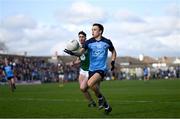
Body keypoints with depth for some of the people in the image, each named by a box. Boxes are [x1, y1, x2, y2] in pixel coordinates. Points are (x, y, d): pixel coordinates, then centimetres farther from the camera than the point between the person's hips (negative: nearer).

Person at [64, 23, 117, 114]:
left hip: (102, 69, -4)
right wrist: (73, 53, -34)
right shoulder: (89, 42, -2)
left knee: (90, 83, -28)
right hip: (92, 69, 4)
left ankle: (100, 97, -2)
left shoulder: (107, 42, -3)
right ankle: (107, 106, 30)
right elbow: (81, 52, -15)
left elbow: (113, 51, 15)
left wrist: (113, 62, 6)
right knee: (96, 89, 10)